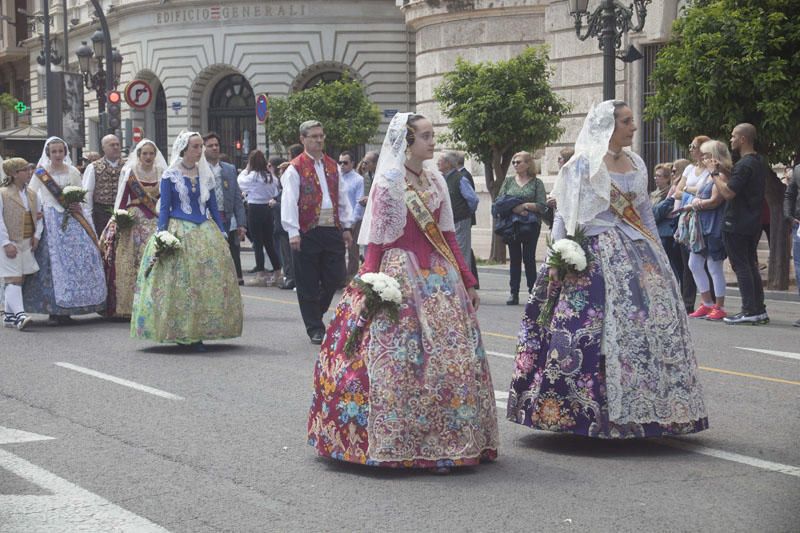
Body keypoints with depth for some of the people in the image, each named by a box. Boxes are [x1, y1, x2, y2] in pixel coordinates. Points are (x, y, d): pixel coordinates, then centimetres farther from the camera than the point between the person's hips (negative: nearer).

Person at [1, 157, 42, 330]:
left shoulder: (32, 194, 12)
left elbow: (39, 216, 17)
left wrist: (37, 235, 1)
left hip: (26, 244, 7)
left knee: (19, 280, 8)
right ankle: (19, 315, -19)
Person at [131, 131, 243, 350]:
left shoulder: (205, 174, 11)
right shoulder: (170, 176, -1)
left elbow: (213, 207, 14)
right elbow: (164, 209, -1)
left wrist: (222, 233, 8)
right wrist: (161, 237, -9)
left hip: (205, 232, 4)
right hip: (178, 232, -4)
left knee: (210, 281, -1)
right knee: (181, 284, -5)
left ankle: (197, 334, 4)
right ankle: (180, 334, 2)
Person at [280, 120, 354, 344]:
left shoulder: (332, 166, 14)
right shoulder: (295, 168, -4)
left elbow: (342, 198, 17)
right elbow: (289, 201, -9)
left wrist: (346, 226, 11)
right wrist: (293, 232, -16)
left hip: (332, 230, 5)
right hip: (308, 232, -5)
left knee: (335, 278, 3)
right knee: (308, 284, 2)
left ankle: (315, 312, 28)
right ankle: (315, 328, 10)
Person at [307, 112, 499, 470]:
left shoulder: (436, 182, 11)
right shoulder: (388, 183, -7)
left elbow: (448, 236, 14)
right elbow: (376, 242, -9)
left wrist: (467, 281, 13)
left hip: (440, 278, 6)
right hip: (401, 274, -6)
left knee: (453, 357, 5)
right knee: (399, 361, -6)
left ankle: (445, 438, 15)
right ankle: (397, 441, 2)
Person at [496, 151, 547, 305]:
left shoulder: (536, 183, 2)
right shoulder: (508, 181, 11)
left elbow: (542, 206, -6)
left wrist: (525, 206, -16)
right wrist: (514, 208, -13)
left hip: (530, 225, -3)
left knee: (529, 258, 0)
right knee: (514, 259, 5)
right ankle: (514, 293, 7)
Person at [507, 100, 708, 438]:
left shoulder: (636, 163, 14)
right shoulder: (583, 164, -4)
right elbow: (565, 214, -7)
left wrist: (656, 253, 14)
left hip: (637, 252, 7)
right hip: (597, 255, -6)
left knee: (655, 321, 2)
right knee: (594, 331, -10)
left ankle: (640, 408, 10)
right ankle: (587, 409, -2)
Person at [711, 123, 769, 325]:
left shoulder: (744, 165, -18)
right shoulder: (759, 163, 14)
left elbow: (728, 193, -22)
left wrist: (715, 173, -10)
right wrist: (722, 171, 15)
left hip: (737, 224, -9)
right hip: (754, 223, 9)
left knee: (741, 266, -5)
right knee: (751, 265, 13)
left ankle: (749, 311, -6)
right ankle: (759, 310, 14)